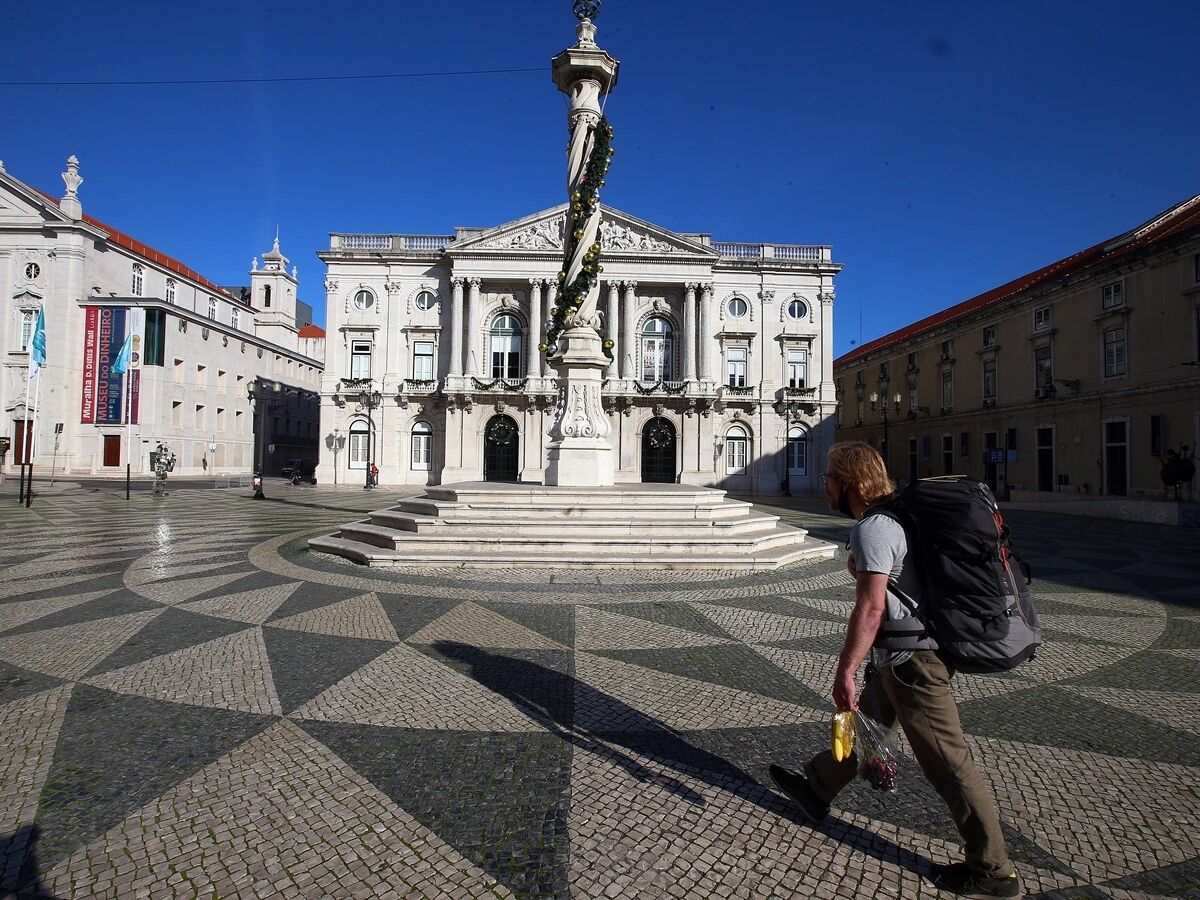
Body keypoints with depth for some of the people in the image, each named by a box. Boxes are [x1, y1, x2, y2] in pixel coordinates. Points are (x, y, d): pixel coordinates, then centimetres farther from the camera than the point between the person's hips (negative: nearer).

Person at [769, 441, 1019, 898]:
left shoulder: (872, 529, -22)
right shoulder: (893, 515, 9)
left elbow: (870, 608, -27)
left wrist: (844, 672, -23)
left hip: (912, 659, -11)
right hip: (903, 655, 11)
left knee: (947, 762, 2)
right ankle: (816, 789, 40)